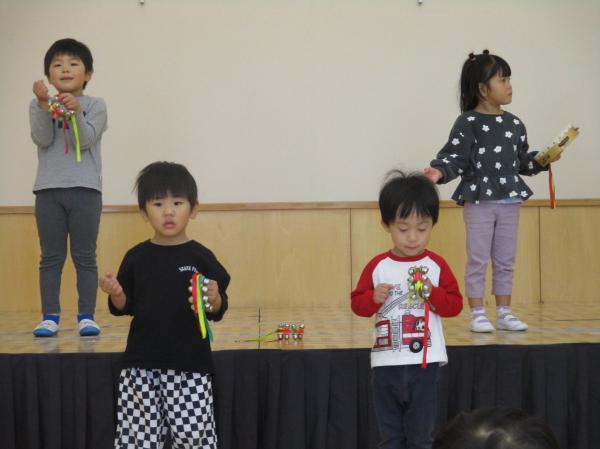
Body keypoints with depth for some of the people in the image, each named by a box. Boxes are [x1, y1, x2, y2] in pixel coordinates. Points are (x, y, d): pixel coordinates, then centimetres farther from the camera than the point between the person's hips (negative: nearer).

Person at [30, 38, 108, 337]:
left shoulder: (95, 105, 4)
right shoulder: (38, 105, 7)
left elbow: (86, 140, -10)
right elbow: (42, 139, -8)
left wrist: (76, 111, -25)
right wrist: (44, 104, -20)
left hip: (85, 189, -1)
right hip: (48, 189, 1)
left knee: (84, 257, 2)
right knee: (51, 257, 3)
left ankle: (86, 316, 5)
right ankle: (50, 316, 6)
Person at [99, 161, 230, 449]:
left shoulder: (200, 257, -1)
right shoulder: (136, 257, 5)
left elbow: (216, 313, 1)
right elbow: (125, 307, 10)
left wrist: (214, 299, -20)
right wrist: (115, 294, -11)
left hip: (190, 364, -2)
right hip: (141, 364, 2)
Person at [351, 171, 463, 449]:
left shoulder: (436, 265, -2)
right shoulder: (378, 266, 0)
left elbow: (455, 306, -2)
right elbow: (358, 304, 3)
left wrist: (433, 293, -19)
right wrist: (374, 298, -17)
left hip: (424, 362, -1)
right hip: (386, 363, 1)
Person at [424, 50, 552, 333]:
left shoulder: (514, 124, 9)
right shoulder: (468, 123, -9)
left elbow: (523, 160, 14)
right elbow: (454, 156, -14)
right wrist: (439, 171, -31)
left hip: (509, 202, 5)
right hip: (479, 201, -5)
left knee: (505, 261, 11)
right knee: (478, 260, 1)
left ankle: (504, 313, 19)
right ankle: (477, 315, 8)